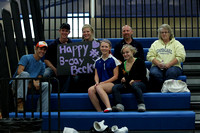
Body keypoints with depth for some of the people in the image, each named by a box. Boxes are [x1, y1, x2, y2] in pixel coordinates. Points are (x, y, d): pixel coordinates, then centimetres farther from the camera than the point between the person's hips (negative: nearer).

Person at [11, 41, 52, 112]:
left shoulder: (42, 65, 19)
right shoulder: (26, 58, -1)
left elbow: (39, 78, 14)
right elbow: (19, 71, -15)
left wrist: (37, 83, -14)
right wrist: (32, 81, -24)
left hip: (30, 86, 5)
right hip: (18, 84, -5)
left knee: (47, 85, -16)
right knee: (25, 74, -36)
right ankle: (20, 103, -42)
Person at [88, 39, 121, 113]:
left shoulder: (113, 60, 4)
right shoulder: (97, 61, 18)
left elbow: (115, 76, -1)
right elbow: (96, 75, 14)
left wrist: (103, 83, -11)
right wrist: (97, 82, -10)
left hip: (111, 84, -4)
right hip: (100, 84, 4)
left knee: (99, 87, -36)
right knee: (90, 90, -29)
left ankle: (108, 107, -45)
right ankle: (99, 111, -27)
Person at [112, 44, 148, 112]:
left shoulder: (139, 61, 3)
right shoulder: (122, 65, 19)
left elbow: (143, 75, -3)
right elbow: (120, 77, 20)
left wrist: (134, 81, -17)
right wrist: (122, 79, -4)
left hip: (141, 83, -4)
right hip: (127, 85, 5)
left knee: (134, 85, -40)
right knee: (115, 87, -22)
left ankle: (141, 105, -42)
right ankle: (119, 105, -37)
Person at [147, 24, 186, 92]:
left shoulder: (176, 43, 16)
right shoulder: (155, 43, 23)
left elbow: (181, 57, 1)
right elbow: (150, 56, 10)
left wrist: (169, 64, -12)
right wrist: (158, 63, -9)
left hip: (173, 66, -1)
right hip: (157, 67, 1)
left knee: (171, 73, -37)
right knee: (154, 73, -33)